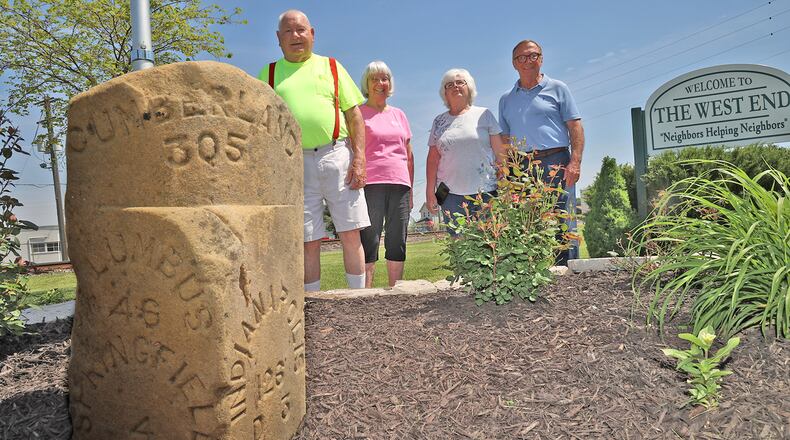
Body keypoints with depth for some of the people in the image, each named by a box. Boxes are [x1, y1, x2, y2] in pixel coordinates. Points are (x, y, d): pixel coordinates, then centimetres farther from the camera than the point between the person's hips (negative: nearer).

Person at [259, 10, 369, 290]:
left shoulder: (331, 67, 14)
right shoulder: (269, 73, 15)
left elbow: (355, 115, 8)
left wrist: (359, 159, -4)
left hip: (337, 156, 0)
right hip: (294, 164, 0)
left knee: (351, 233, 0)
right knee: (308, 241, 2)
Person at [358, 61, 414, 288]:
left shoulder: (399, 114, 20)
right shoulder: (358, 113, 7)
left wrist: (410, 190, 15)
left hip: (399, 184, 5)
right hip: (370, 184, -4)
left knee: (398, 243, 5)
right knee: (369, 242, -7)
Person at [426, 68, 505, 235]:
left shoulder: (484, 115, 9)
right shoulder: (439, 121, 14)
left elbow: (500, 152, 6)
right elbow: (433, 159, 12)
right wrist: (430, 191, 5)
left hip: (485, 191, -1)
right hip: (451, 194, 2)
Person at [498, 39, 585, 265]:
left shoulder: (557, 88, 11)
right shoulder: (506, 100, 19)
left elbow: (575, 127, 4)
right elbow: (503, 141, 18)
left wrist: (575, 162, -9)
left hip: (555, 162, -3)